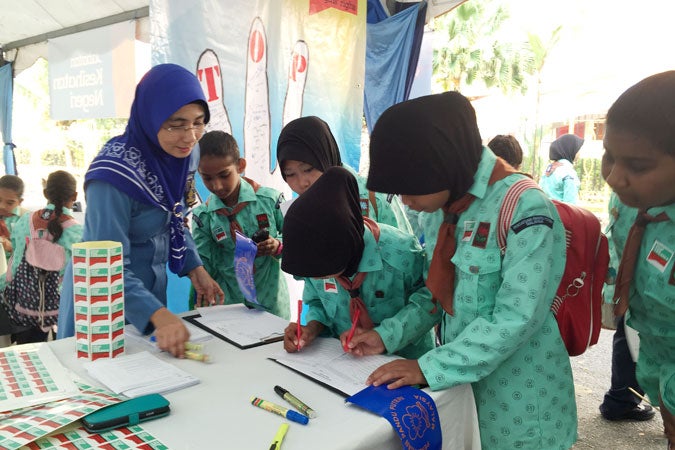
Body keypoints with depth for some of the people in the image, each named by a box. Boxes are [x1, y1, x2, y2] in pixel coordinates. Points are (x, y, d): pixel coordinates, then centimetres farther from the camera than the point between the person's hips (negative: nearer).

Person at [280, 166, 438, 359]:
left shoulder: (401, 253, -24)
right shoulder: (316, 257, -9)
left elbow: (430, 300, -12)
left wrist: (384, 336, -23)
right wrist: (313, 327, -14)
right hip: (344, 362, 3)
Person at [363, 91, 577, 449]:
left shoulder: (524, 208, -23)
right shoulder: (453, 207, 3)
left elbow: (517, 318, -26)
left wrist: (429, 368, -25)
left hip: (517, 396, -7)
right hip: (462, 383, 7)